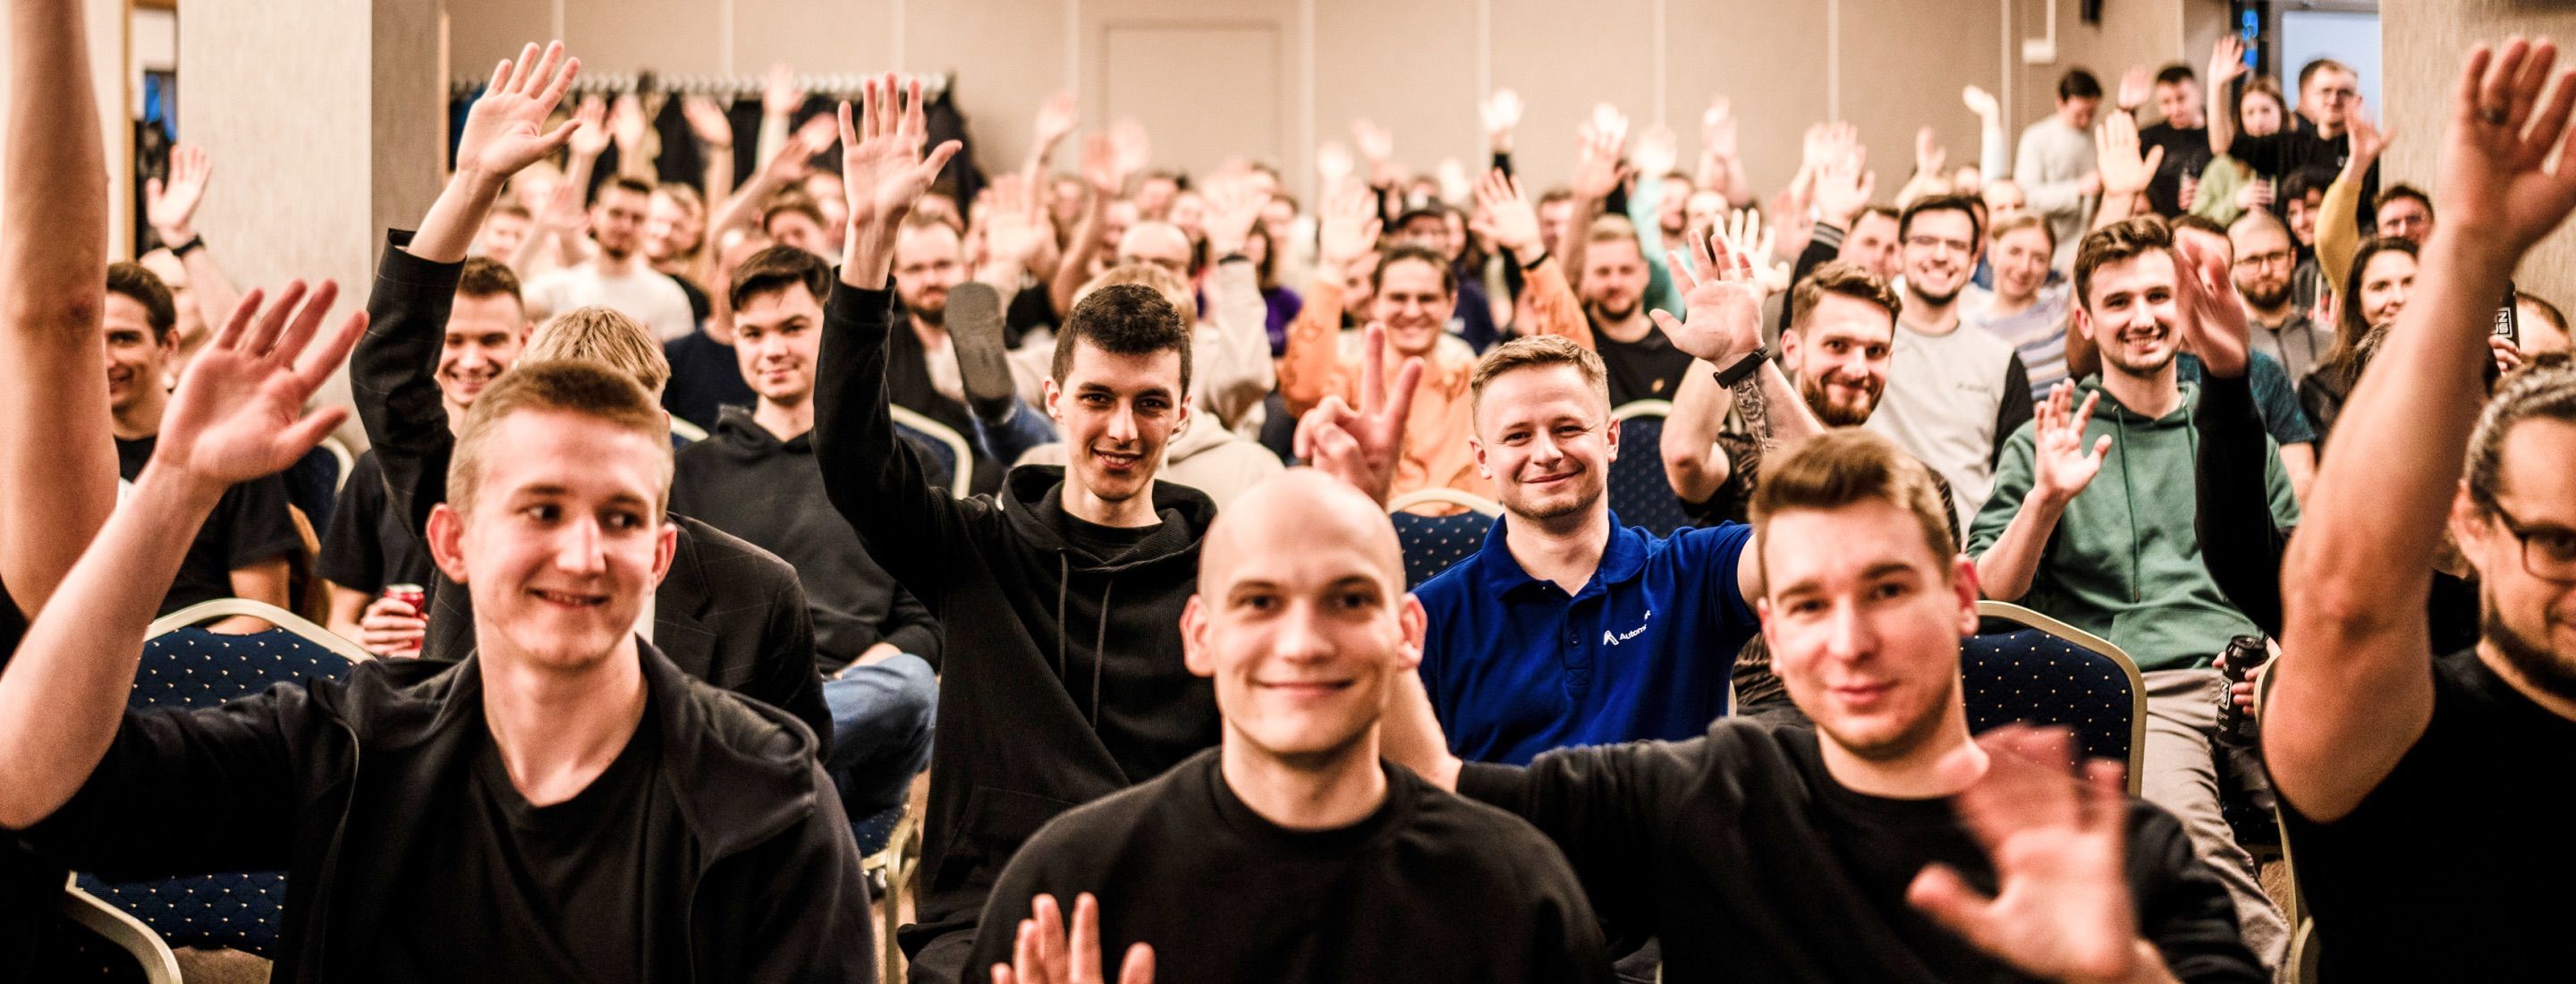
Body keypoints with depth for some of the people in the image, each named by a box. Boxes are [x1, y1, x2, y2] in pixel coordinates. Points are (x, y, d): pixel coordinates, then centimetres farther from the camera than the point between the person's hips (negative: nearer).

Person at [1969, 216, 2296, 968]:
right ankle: (2277, 961, -21)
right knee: (2179, 820, -38)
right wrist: (2045, 499, -10)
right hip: (2136, 692, -3)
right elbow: (1985, 602, 7)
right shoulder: (2049, 441, 15)